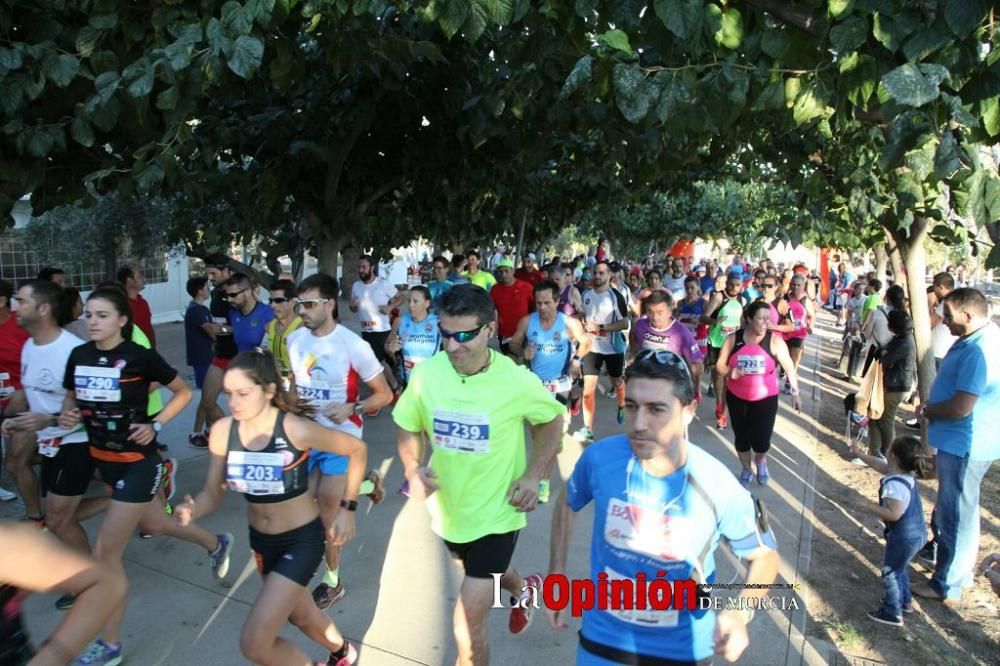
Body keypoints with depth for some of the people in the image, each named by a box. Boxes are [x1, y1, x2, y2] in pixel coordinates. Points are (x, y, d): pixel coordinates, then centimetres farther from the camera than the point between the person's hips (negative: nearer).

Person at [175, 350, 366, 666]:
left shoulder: (295, 429, -26)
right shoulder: (222, 431, -12)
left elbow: (357, 449, -14)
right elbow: (212, 493, -4)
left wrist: (347, 508, -13)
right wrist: (191, 511, -26)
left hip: (302, 539, -6)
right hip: (260, 540, 6)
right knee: (299, 614, 27)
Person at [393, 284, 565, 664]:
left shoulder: (517, 381, -24)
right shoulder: (426, 373, -17)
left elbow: (551, 420, -3)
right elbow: (407, 427, 0)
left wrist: (533, 476, -13)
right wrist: (413, 469, -18)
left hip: (495, 514, -4)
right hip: (447, 509, 5)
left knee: (467, 629, -4)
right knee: (489, 572, 34)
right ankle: (523, 590, 68)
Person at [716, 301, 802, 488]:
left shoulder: (774, 341, -10)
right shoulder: (733, 339, -7)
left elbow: (789, 367, -2)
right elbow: (719, 365, -3)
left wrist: (795, 392, -3)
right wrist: (729, 372, -24)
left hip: (765, 398, -1)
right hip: (736, 397, 2)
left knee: (761, 440, -4)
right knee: (741, 437, 14)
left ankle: (761, 461, 34)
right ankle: (746, 469, 41)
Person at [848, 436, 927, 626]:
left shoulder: (894, 484, -32)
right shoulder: (906, 474, -2)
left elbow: (893, 514, -36)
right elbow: (879, 464, 14)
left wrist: (870, 506, -23)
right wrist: (859, 453, 21)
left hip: (904, 537, -10)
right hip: (915, 533, 10)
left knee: (890, 573, 7)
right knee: (900, 568, 28)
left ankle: (892, 614, 18)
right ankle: (905, 601, 45)